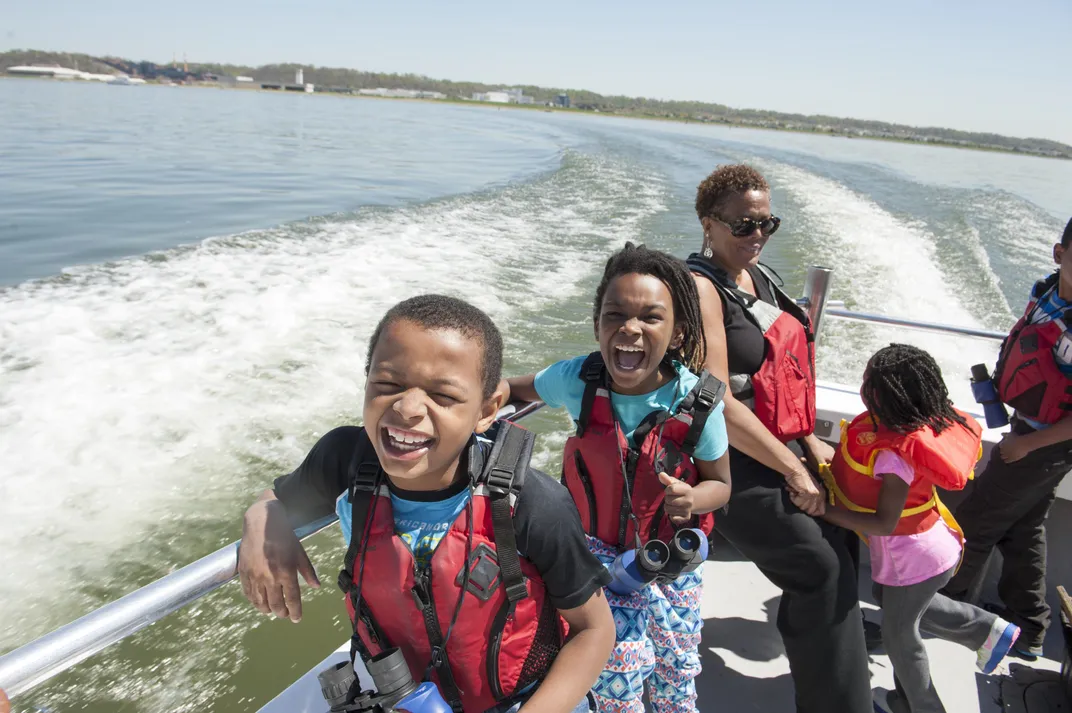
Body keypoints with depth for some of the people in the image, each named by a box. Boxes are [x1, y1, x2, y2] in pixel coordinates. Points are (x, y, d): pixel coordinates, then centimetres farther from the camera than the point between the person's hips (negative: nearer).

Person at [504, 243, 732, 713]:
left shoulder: (697, 401, -23)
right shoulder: (578, 380, -21)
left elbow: (720, 483, -9)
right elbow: (519, 388, 1)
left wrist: (693, 500, -30)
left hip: (674, 552, 1)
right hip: (601, 550, -1)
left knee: (676, 664, 18)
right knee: (620, 666, -9)